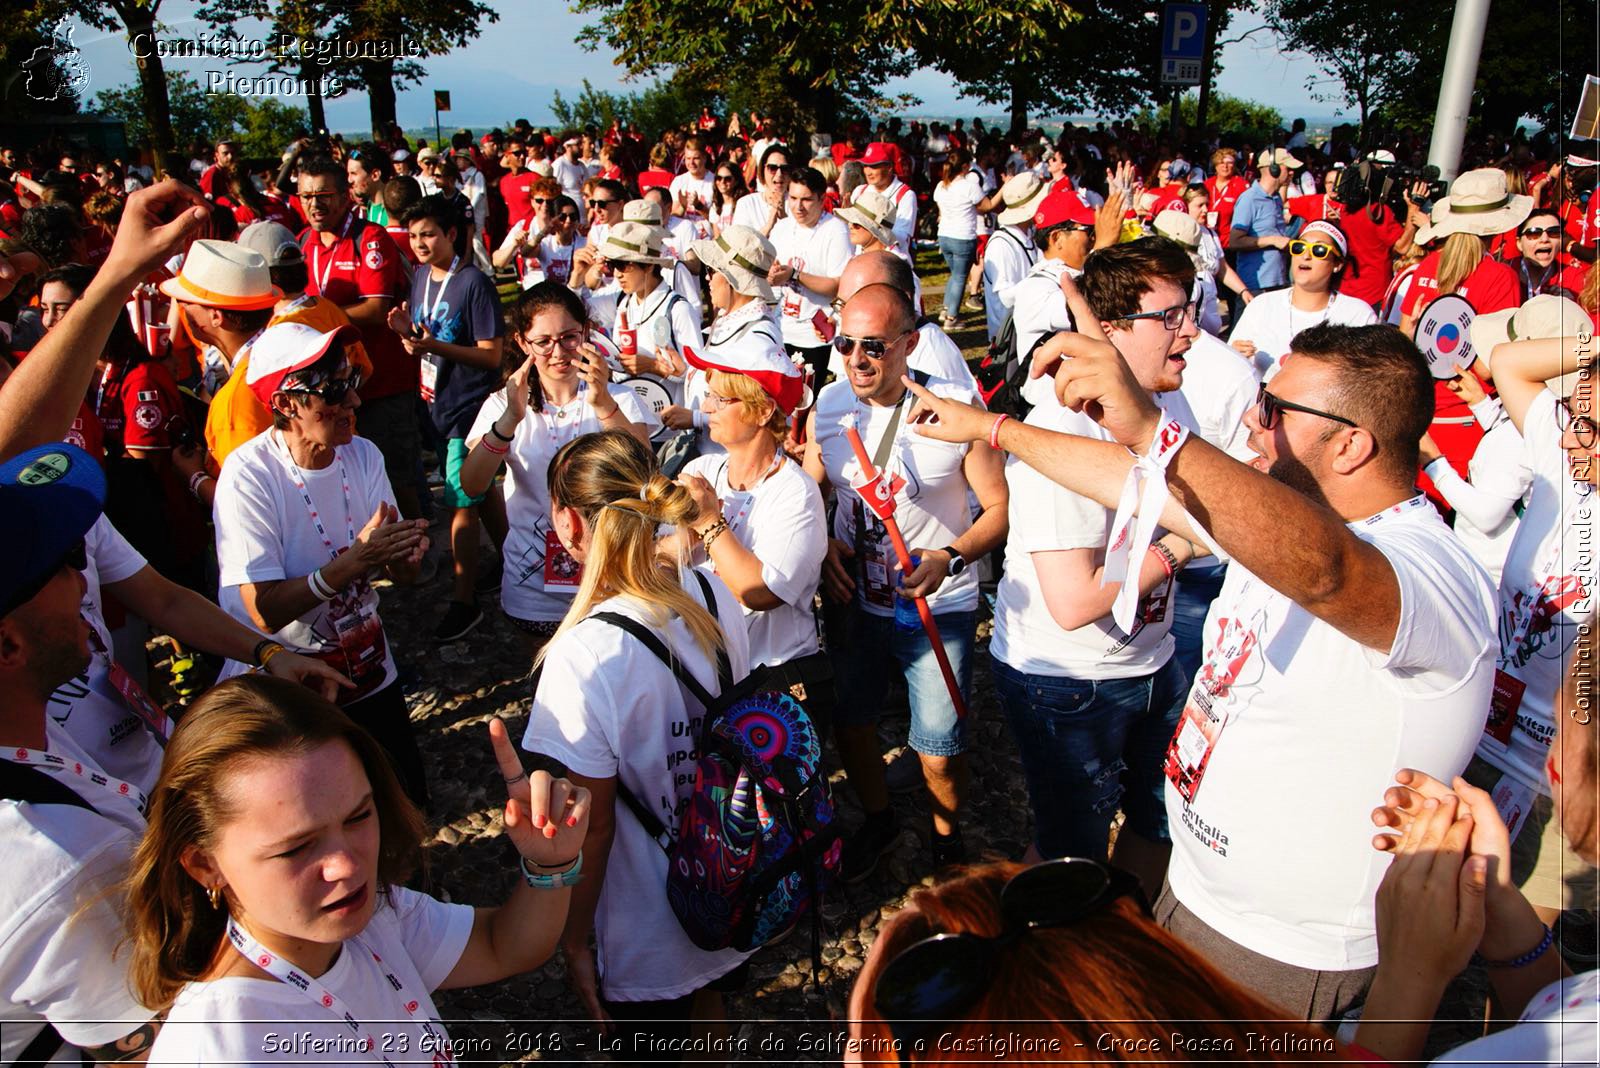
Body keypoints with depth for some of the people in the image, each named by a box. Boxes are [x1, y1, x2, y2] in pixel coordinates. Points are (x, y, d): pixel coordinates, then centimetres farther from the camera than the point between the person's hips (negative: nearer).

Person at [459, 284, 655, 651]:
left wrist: (604, 405, -35)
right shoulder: (503, 404, 0)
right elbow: (471, 485, -17)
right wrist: (510, 420, -32)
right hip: (535, 587, 1)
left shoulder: (618, 399, -1)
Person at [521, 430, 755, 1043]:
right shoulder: (712, 596, -13)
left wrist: (573, 941, -8)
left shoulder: (583, 656, -32)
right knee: (706, 1003, 32)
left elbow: (591, 825, -23)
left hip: (647, 939, -5)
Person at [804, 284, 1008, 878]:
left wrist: (950, 557, -29)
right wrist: (823, 545, -10)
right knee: (848, 724, 18)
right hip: (855, 600, 4)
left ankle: (947, 839, 37)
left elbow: (1000, 505, -13)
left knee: (939, 753, 4)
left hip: (938, 609, -4)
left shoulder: (956, 407, -18)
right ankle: (877, 820, 48)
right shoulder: (829, 404, -5)